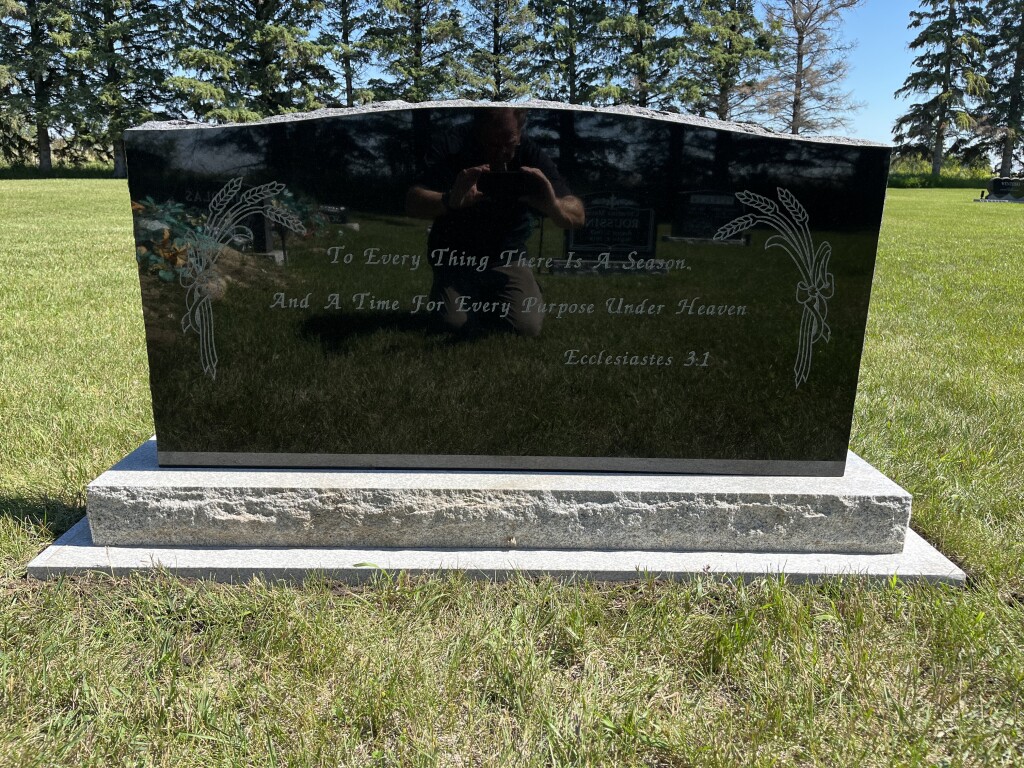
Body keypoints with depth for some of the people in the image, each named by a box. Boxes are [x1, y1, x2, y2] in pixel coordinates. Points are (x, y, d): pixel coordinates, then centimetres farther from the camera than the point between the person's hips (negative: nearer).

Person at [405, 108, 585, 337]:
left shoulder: (531, 155, -15)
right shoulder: (452, 148, -18)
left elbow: (578, 216, -21)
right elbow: (412, 203, -30)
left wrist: (555, 207, -46)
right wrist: (450, 200, -52)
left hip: (507, 257, 1)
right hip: (455, 256, -1)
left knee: (527, 327, -18)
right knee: (454, 324, -22)